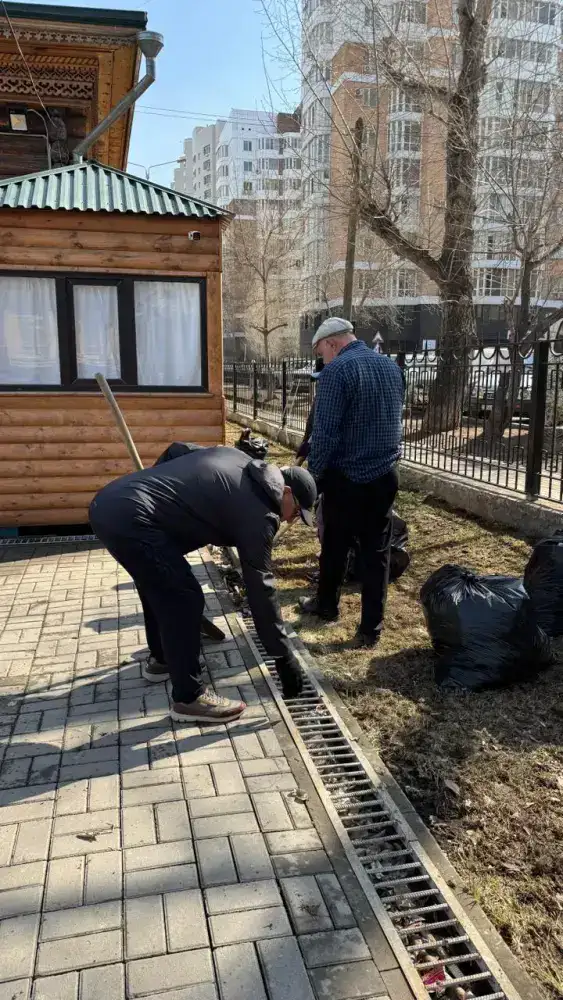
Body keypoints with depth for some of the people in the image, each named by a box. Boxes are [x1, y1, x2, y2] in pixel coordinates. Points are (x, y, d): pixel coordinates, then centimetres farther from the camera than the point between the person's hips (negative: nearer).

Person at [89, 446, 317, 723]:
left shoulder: (237, 458, 19)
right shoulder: (259, 512, -5)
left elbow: (176, 449, 26)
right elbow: (260, 588, -5)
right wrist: (284, 656, 1)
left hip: (107, 503, 10)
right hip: (130, 518, -10)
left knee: (160, 585, 26)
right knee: (184, 598, -3)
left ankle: (160, 659, 44)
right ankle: (188, 698, 7)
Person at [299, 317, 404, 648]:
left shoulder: (337, 370, -15)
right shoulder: (392, 366, 8)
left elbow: (325, 432, -18)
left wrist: (313, 475, -7)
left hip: (347, 477, -5)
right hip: (386, 475, 5)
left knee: (335, 546, 15)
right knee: (377, 552, 8)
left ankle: (326, 606, 34)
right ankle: (371, 628, 12)